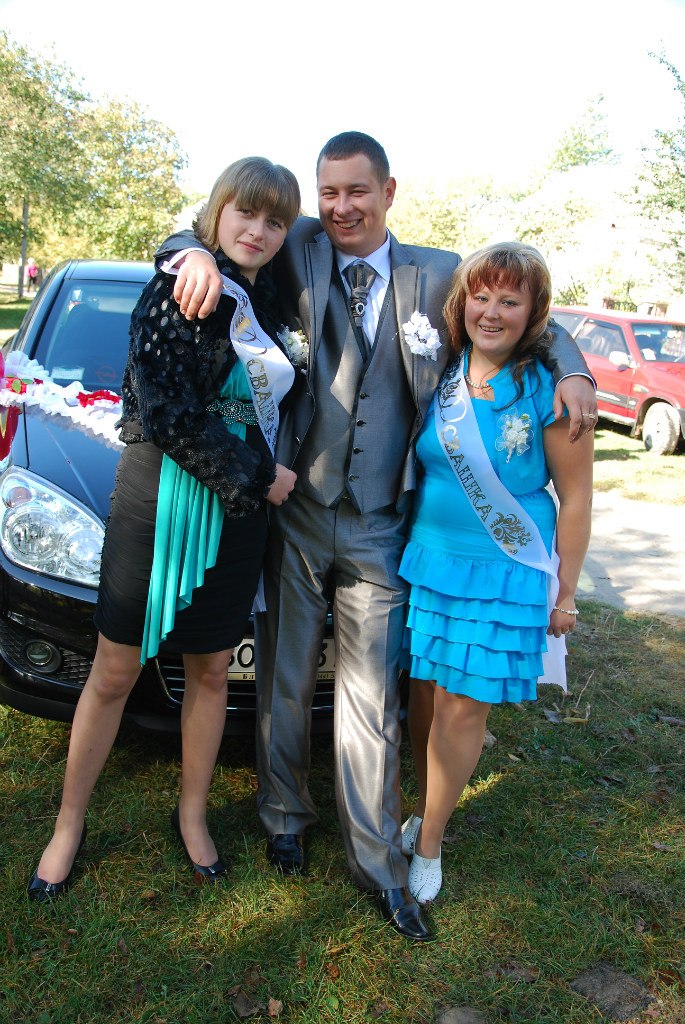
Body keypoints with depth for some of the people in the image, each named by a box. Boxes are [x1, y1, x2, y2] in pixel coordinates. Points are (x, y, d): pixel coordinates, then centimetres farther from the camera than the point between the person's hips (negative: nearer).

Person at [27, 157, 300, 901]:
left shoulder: (264, 301, 9)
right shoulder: (176, 290, -9)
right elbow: (169, 417, -17)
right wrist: (257, 477, -13)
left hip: (237, 512, 5)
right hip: (159, 497, -5)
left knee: (211, 671, 14)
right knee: (114, 672, 6)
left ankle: (191, 816, 33)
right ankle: (68, 826, 25)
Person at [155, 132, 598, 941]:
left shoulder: (437, 274, 3)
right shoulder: (299, 253, 1)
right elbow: (218, 232, 7)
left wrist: (571, 369, -6)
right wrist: (197, 253, -17)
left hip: (378, 529, 0)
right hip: (296, 516, 0)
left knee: (370, 700, 8)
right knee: (285, 684, 14)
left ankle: (378, 864, 25)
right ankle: (284, 816, 38)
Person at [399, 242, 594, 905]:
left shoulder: (547, 389, -11)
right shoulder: (442, 375, 1)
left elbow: (576, 495, -6)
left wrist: (563, 593, -4)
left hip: (503, 576, -3)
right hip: (427, 562, 4)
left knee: (463, 709, 3)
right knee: (424, 696, 11)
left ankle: (428, 845, 22)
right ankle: (425, 811, 35)